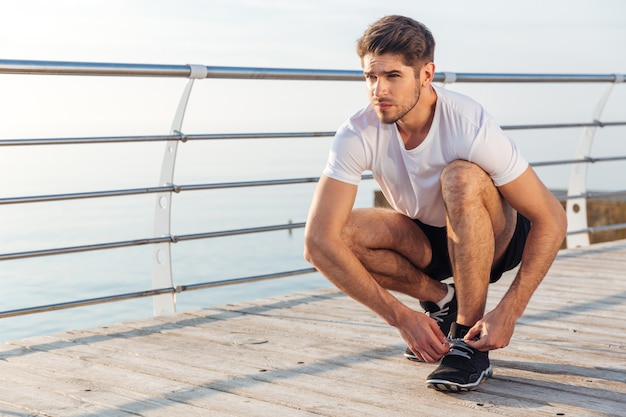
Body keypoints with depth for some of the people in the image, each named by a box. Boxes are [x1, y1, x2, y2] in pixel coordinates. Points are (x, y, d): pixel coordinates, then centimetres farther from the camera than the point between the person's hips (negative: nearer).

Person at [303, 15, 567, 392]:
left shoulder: (470, 126, -30)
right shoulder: (358, 135, -23)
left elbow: (552, 220, -24)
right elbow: (318, 242, -29)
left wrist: (509, 312, -32)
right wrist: (401, 317, -32)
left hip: (493, 240, -3)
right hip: (423, 241, 3)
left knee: (461, 177, -35)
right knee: (340, 234, -26)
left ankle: (470, 343, -23)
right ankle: (442, 301, 0)